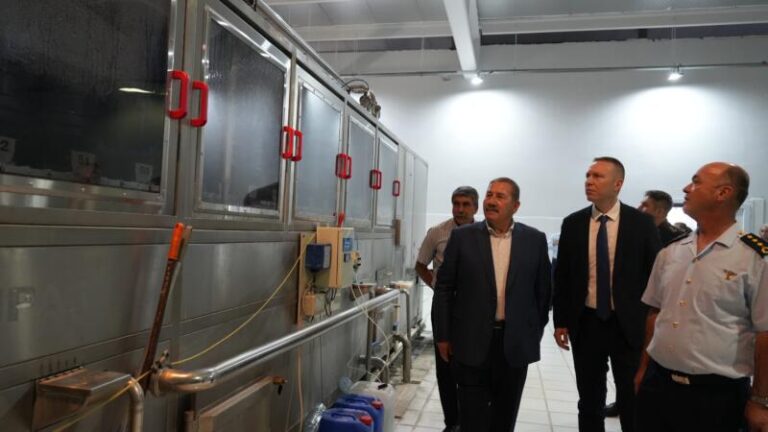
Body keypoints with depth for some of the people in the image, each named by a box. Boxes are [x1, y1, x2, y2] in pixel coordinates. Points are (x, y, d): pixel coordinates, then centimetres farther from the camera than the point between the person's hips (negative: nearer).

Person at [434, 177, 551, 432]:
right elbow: (444, 288, -1)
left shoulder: (535, 240, 0)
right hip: (472, 340, -1)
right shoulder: (462, 237, -3)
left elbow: (543, 290, 7)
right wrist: (443, 335, -1)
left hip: (515, 342, 2)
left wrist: (536, 333, 7)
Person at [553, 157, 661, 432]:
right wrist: (560, 321, 2)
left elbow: (654, 275, -2)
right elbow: (562, 276, 4)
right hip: (586, 323, 2)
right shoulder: (572, 223, 1)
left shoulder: (641, 223, -5)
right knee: (589, 400, 14)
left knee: (632, 400, 11)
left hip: (629, 325, -2)